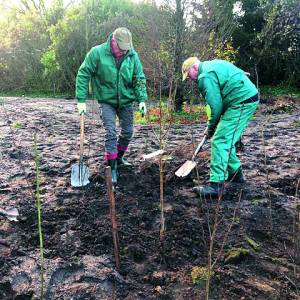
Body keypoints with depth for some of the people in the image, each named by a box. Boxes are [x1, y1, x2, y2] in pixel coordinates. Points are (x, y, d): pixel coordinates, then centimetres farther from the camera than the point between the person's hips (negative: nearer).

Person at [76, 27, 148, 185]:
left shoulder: (132, 55, -8)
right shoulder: (97, 53, -16)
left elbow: (139, 79, -3)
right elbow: (83, 74, -11)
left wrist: (142, 99, -13)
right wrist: (81, 100, -15)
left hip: (126, 101, 4)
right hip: (107, 101, -4)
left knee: (128, 132, 12)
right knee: (111, 133, -10)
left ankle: (119, 157, 37)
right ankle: (113, 168, 1)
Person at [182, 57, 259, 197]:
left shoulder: (205, 76, -13)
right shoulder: (212, 65, 19)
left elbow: (215, 105, -16)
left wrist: (210, 128, 0)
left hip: (241, 102, -10)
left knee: (219, 141, -11)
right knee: (227, 139, 19)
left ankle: (216, 185, -13)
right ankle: (235, 173, 32)